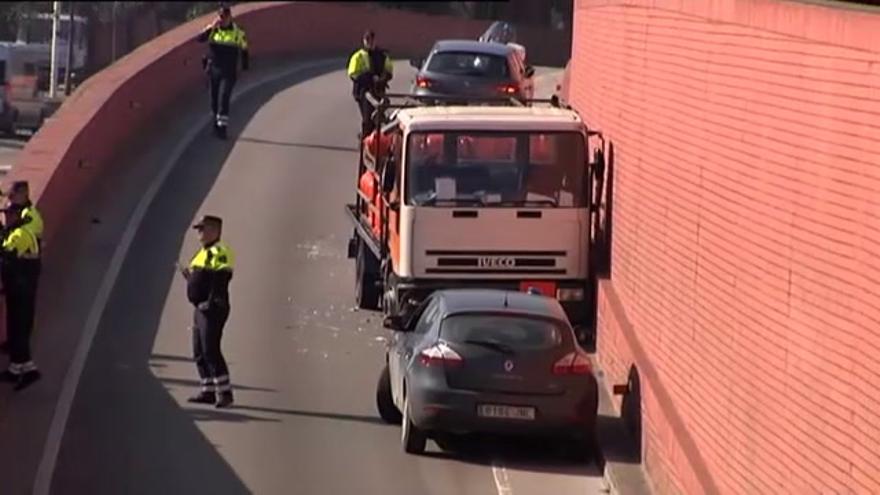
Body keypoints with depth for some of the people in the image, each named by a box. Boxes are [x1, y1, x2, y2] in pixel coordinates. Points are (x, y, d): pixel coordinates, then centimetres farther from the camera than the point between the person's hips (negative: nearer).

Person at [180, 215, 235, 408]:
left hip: (212, 309, -11)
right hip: (201, 308, 11)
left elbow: (221, 280, -21)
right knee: (199, 353, 11)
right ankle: (208, 391, 16)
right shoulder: (204, 253, 20)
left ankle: (224, 393, -13)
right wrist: (190, 276, 9)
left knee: (210, 350, -14)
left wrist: (211, 302, -26)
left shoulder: (219, 252, -12)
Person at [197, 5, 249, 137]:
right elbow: (200, 39, -15)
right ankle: (216, 120, 31)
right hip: (213, 70, 3)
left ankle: (222, 126, -14)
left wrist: (245, 68, 7)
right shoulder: (212, 29, 1)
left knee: (224, 97, -14)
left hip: (229, 72, -3)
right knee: (214, 97, 13)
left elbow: (244, 51, 7)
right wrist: (212, 27, -22)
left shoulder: (238, 32, -3)